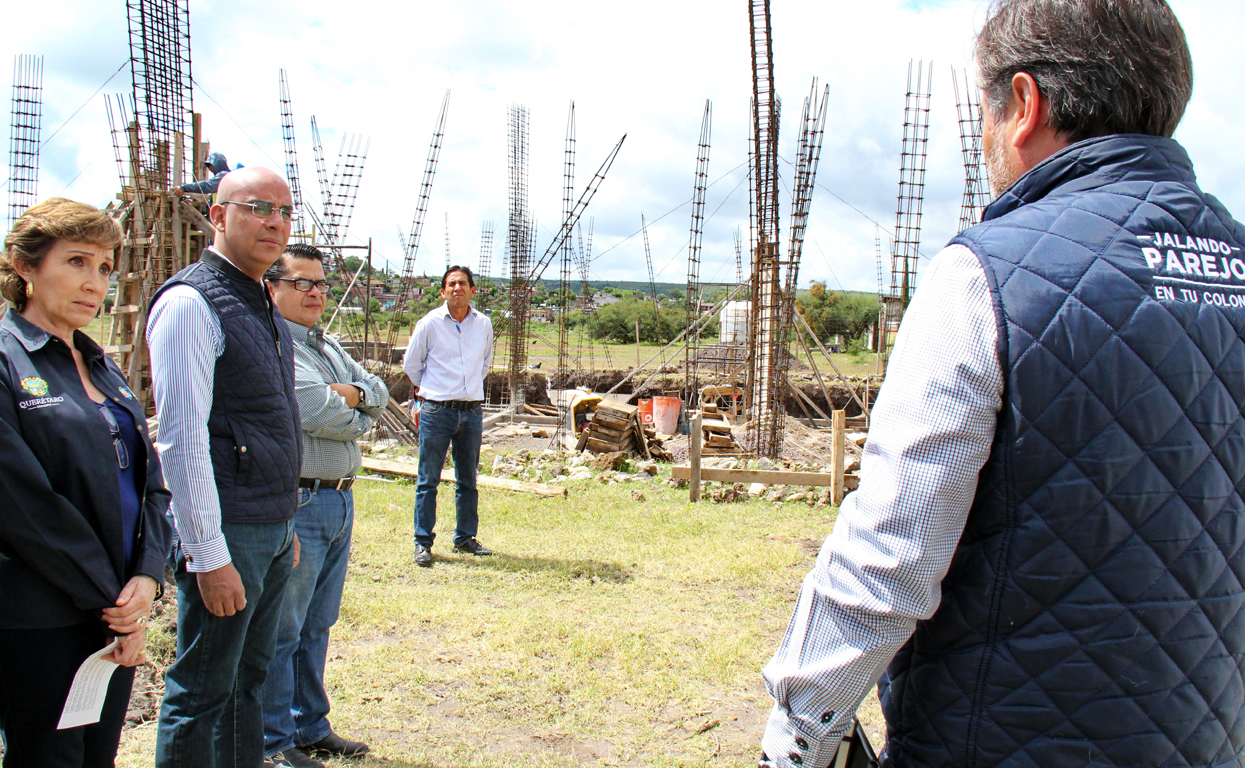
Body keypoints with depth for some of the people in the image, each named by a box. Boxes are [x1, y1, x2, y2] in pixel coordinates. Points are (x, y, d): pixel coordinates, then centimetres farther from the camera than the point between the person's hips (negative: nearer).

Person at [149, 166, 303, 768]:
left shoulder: (261, 306, 14)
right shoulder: (191, 302, -15)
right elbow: (182, 440, -20)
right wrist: (209, 556, -21)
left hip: (273, 530, 9)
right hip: (228, 536, -9)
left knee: (249, 678, 18)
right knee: (202, 695, 2)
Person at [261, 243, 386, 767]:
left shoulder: (327, 346, 19)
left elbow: (379, 392, 15)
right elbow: (321, 414, -20)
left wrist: (352, 394, -7)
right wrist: (358, 417, 0)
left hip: (339, 499, 9)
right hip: (298, 502, -9)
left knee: (317, 626, 18)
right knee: (281, 631, 1)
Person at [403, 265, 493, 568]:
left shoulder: (484, 324, 7)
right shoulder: (429, 323, -3)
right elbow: (410, 364, 8)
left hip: (472, 411, 4)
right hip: (437, 410, -3)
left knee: (468, 480, 11)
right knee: (428, 480, -1)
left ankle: (466, 538, 22)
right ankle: (423, 542, 6)